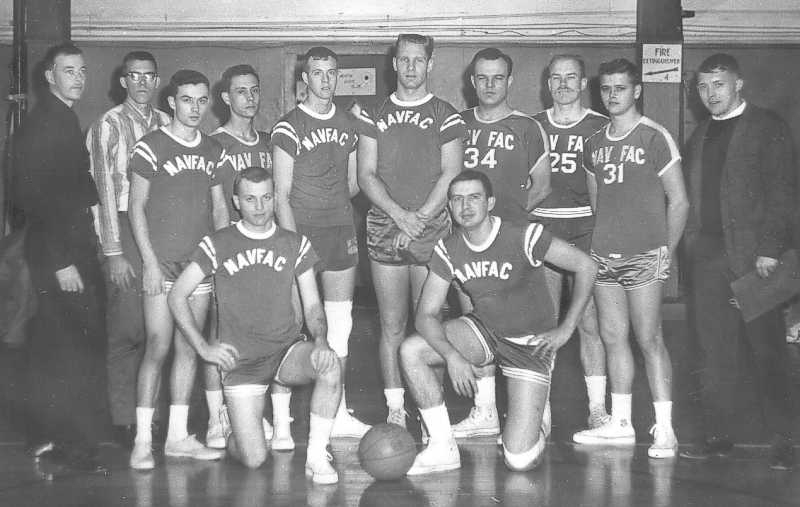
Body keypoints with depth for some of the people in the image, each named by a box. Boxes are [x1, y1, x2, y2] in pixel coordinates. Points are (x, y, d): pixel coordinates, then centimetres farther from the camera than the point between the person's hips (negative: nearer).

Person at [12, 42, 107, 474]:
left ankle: (46, 436, 23)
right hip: (56, 249, -9)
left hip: (72, 247, 9)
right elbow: (33, 196, -18)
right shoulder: (40, 124, -13)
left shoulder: (65, 120, 15)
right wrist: (61, 261, -21)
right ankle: (74, 443, -3)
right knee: (78, 346, -9)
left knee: (51, 347, 14)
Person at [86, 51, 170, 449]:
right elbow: (105, 191, -6)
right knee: (127, 329, -4)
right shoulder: (108, 126, -2)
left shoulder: (166, 125, 12)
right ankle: (124, 421, 4)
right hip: (124, 227, -4)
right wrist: (114, 252, -11)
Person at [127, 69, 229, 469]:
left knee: (190, 348, 6)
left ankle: (178, 436, 14)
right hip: (161, 260, -5)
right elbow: (136, 208, -4)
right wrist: (150, 261, -10)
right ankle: (142, 440, -3)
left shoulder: (213, 151, 12)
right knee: (158, 347, -9)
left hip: (201, 260, 5)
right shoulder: (151, 147, -3)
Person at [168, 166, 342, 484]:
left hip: (287, 350, 2)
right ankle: (235, 435, 27)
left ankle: (316, 455, -18)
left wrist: (320, 341, -15)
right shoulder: (218, 245, 1)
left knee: (330, 365, -34)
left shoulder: (295, 244, 7)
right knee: (254, 460, -11)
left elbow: (312, 305, 6)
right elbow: (177, 296, 4)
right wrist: (203, 348, -5)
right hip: (240, 360, -2)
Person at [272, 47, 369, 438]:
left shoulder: (348, 124, 12)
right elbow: (281, 194, -9)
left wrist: (332, 203, 6)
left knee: (340, 323, 7)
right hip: (302, 229, -5)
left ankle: (337, 414, 14)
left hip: (341, 228, 6)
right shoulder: (288, 127, -4)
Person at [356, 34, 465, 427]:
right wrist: (398, 214, -10)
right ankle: (395, 408, 8)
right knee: (392, 325, 3)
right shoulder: (374, 116, 10)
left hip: (432, 228, -2)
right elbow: (367, 175, 4)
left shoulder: (445, 116, 5)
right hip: (384, 228, 2)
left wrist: (419, 219, -11)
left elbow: (451, 176, -2)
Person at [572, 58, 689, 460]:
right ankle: (620, 423, 17)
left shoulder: (655, 137, -4)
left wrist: (667, 251, -9)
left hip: (644, 254, -6)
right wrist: (603, 240, 10)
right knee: (613, 337, 8)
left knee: (649, 339, -7)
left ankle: (664, 429, -4)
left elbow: (678, 201, -5)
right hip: (604, 253, 6)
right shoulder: (594, 144, 13)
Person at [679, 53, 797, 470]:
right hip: (708, 254, 5)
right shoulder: (700, 135, 18)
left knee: (766, 350, -2)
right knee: (714, 351, 5)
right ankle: (717, 436, 10)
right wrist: (693, 245, 4)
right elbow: (692, 196, 15)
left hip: (753, 252, -5)